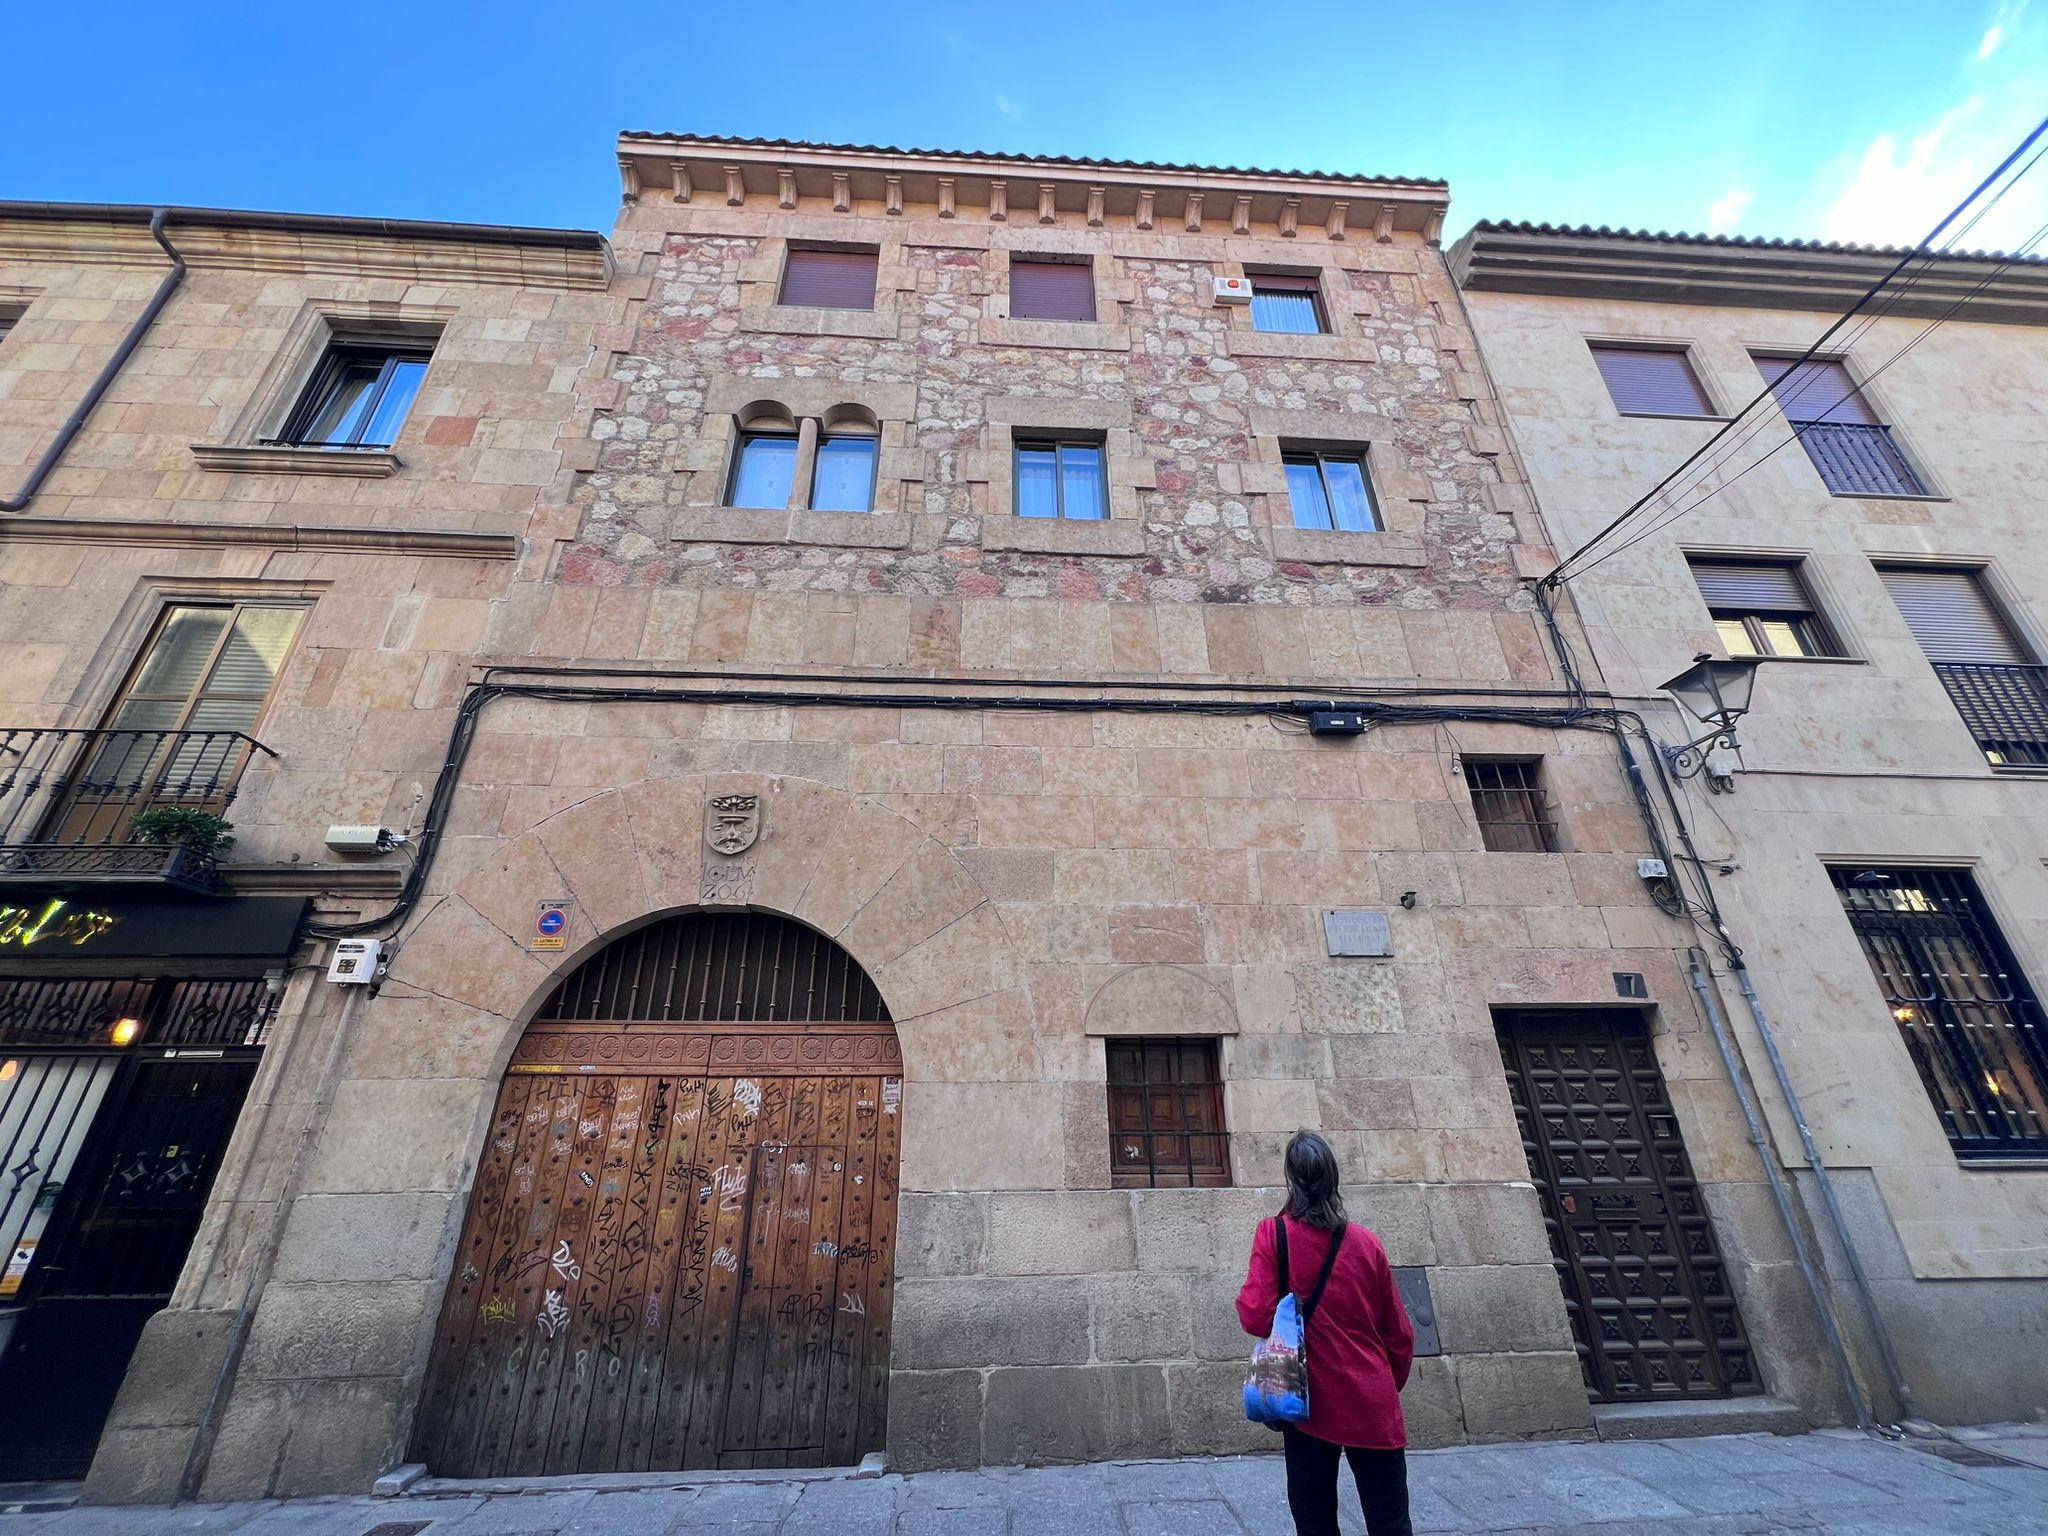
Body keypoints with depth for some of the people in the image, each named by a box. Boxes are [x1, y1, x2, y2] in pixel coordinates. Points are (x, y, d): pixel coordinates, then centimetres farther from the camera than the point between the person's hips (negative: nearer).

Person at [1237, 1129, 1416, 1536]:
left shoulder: (1273, 1233, -12)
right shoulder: (1366, 1242, -4)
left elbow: (1256, 1318, -17)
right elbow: (1399, 1335, 5)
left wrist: (1243, 1299, 5)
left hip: (1309, 1403, -1)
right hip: (1371, 1407, 2)